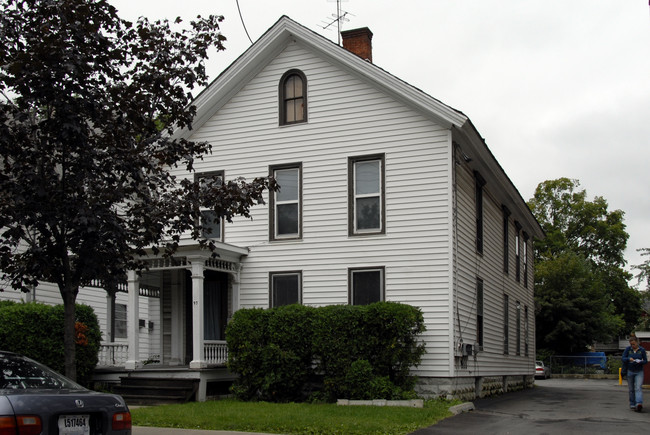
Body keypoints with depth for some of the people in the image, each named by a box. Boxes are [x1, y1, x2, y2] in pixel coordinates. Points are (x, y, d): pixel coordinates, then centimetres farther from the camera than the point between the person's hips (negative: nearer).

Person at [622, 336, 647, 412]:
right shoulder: (628, 349, -2)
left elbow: (645, 361, 2)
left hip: (639, 372, -2)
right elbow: (622, 358, -4)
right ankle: (632, 404, 18)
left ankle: (639, 404, -28)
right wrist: (629, 359, -24)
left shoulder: (642, 350, -3)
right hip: (630, 371, 2)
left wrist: (640, 362, -20)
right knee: (631, 389, 7)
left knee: (638, 388, -16)